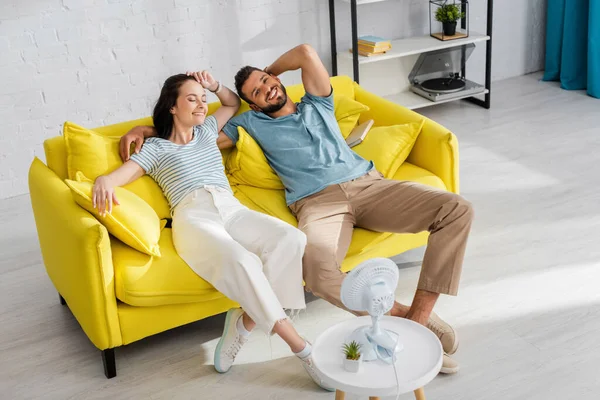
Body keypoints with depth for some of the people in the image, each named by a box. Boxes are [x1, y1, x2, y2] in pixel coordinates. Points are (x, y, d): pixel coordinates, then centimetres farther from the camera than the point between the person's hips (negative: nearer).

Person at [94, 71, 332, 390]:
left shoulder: (206, 131, 33)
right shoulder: (156, 148, 17)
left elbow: (234, 103, 50)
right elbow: (119, 175, 2)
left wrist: (214, 86, 29)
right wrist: (103, 181, -23)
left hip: (232, 210, 5)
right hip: (193, 218, -5)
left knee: (292, 239, -29)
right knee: (243, 262, -39)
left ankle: (245, 322, -25)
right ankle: (299, 346, -34)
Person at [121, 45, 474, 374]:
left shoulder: (317, 105, 23)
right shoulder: (251, 124, 20)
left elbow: (306, 53, 10)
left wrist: (270, 71, 24)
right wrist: (145, 130, 13)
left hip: (368, 183, 3)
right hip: (319, 202, -3)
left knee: (458, 209, -17)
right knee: (317, 269, -40)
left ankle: (418, 315, -21)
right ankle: (401, 314, -22)